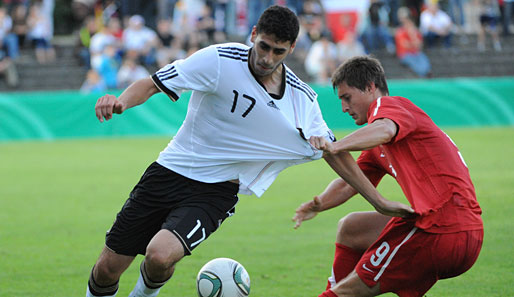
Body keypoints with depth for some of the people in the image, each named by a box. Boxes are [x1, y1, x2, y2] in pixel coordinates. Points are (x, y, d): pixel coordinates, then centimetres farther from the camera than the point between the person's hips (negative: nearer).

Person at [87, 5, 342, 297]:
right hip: (170, 172, 0)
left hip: (216, 193, 0)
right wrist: (121, 101, -32)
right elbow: (152, 84, -12)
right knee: (108, 269, 0)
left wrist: (375, 196, 1)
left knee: (160, 255, -27)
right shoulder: (220, 60, -14)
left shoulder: (303, 100, -5)